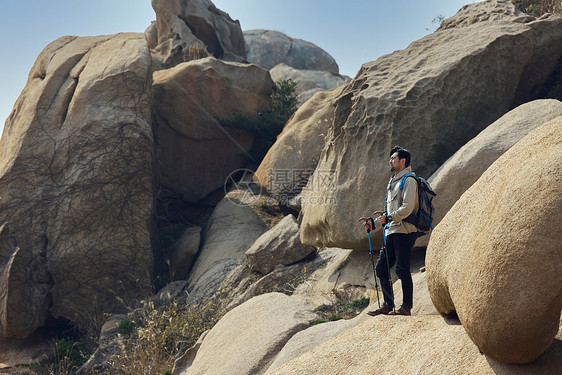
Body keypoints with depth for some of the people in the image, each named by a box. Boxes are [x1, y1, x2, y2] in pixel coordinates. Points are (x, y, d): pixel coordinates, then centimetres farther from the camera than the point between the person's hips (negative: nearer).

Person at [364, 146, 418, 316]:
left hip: (404, 231, -9)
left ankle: (406, 307, 0)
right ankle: (388, 305, 13)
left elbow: (407, 207, -17)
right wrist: (375, 222, 18)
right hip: (392, 232, 9)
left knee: (402, 270, -7)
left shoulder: (409, 180, -5)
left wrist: (389, 218, -17)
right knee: (381, 268, 6)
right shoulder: (393, 182, 24)